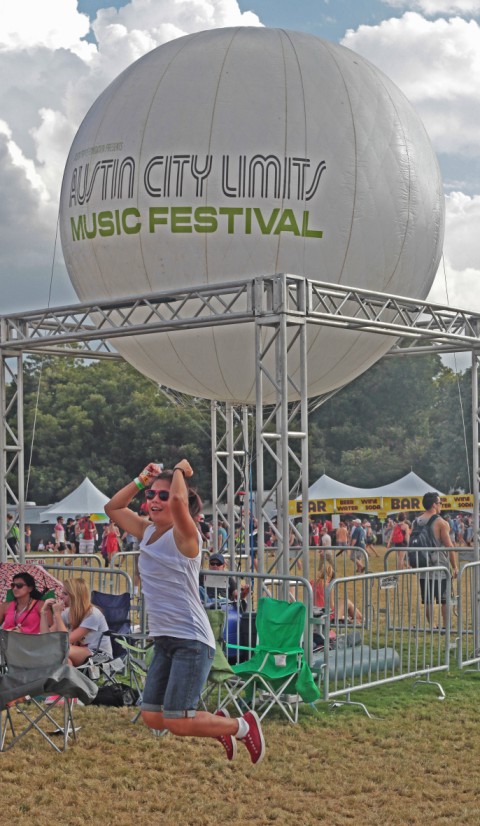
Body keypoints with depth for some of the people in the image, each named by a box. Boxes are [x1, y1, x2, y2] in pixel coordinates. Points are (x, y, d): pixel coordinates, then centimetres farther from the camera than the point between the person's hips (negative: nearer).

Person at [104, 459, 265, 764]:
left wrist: (180, 471, -15)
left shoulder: (184, 535, -13)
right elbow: (113, 507, 18)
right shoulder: (147, 531, 10)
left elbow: (179, 500, -33)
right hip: (164, 639, 8)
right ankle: (218, 722, 30)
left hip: (191, 639, -8)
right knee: (152, 717, 8)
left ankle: (243, 726, 13)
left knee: (176, 722, -10)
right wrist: (141, 480, 8)